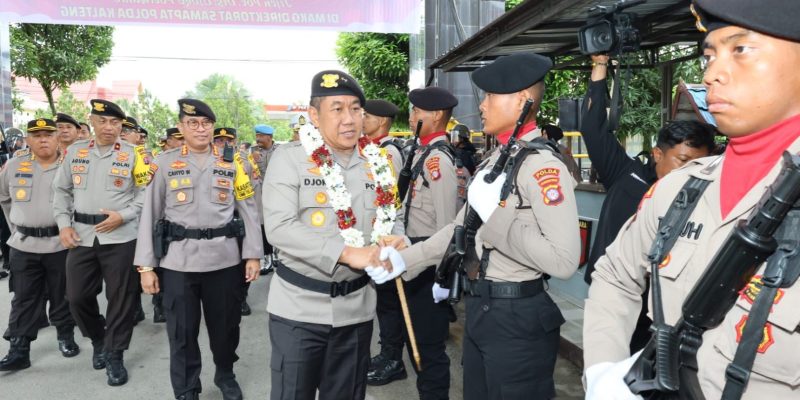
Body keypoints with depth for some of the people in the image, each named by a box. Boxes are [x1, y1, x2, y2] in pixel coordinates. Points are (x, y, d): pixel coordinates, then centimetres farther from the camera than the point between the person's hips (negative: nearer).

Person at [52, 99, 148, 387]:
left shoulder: (132, 155, -2)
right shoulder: (75, 151, 7)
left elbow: (145, 194, -1)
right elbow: (61, 191, 12)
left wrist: (122, 215, -15)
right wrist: (63, 224, 1)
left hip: (120, 237, -3)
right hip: (81, 237, 3)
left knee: (120, 298, 3)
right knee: (77, 296, 8)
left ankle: (114, 355, 18)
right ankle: (98, 339, 34)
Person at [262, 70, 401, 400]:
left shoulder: (376, 164, 5)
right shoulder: (289, 158, -9)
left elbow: (389, 219, 13)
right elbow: (279, 227, -18)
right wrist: (348, 253, -24)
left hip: (356, 308, 4)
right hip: (299, 307, -4)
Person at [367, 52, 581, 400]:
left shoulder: (543, 165, -19)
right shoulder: (494, 160, 11)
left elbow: (564, 261, -29)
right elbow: (461, 228, 16)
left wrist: (494, 215, -23)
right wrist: (405, 259, 10)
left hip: (517, 318, -9)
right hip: (479, 309, 9)